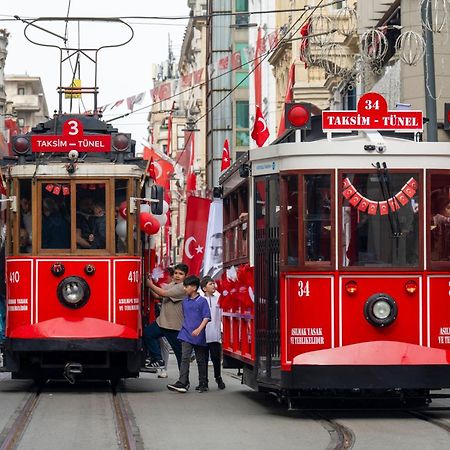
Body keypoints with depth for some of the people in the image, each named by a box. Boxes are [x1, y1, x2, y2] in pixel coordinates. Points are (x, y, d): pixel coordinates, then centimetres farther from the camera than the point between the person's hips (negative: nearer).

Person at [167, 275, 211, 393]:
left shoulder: (202, 301, -5)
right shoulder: (185, 301, 10)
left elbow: (206, 317, -9)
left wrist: (199, 329, -19)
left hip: (199, 336, -4)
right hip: (186, 334, 4)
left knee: (201, 360, 7)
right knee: (185, 358, -8)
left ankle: (203, 384, 17)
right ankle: (183, 383, -15)